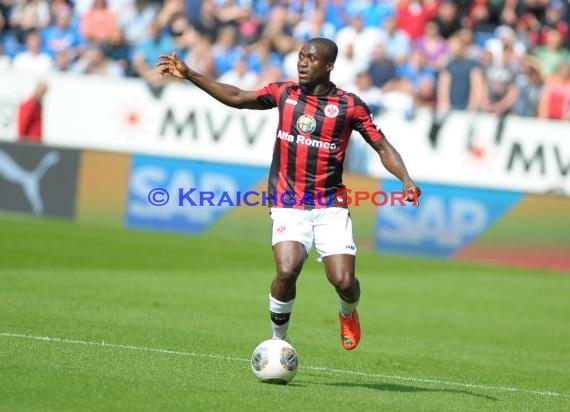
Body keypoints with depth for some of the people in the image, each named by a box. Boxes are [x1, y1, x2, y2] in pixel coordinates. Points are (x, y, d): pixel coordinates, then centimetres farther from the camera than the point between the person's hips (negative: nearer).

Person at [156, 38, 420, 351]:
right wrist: (190, 75, 9)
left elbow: (382, 146, 0)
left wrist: (406, 179, -16)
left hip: (331, 207, -1)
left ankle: (348, 312, 29)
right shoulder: (284, 93, 4)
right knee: (287, 271, -22)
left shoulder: (349, 105, -4)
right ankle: (278, 341, 1)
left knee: (343, 281, -10)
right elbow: (237, 98, 14)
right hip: (288, 204, 1)